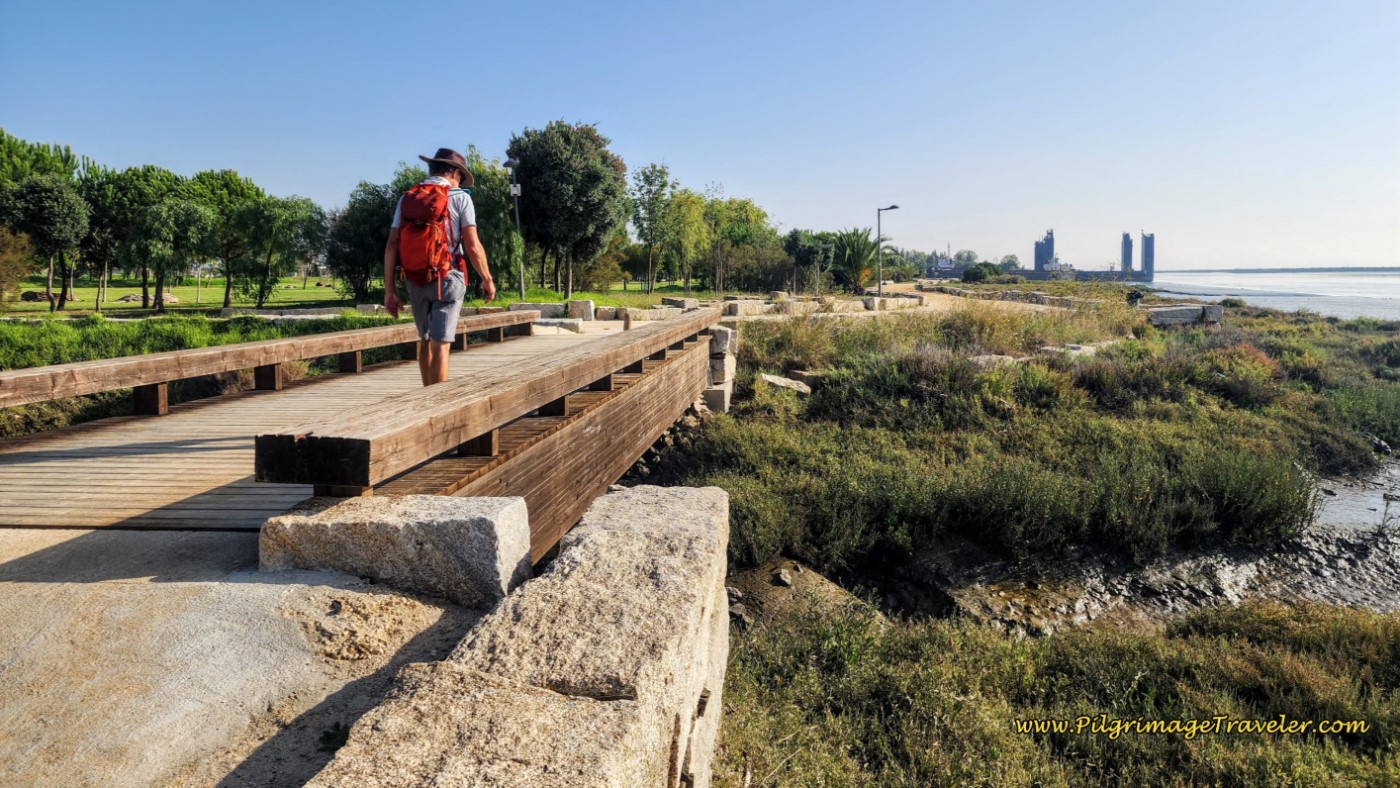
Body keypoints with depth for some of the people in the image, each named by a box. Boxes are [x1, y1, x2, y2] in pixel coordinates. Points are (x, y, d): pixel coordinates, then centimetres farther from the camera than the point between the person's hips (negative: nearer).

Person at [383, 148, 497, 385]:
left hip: (416, 281, 5)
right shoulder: (459, 197, -3)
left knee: (425, 340, 19)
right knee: (441, 345, -4)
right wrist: (487, 279, 3)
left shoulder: (407, 199, 8)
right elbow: (472, 246, -9)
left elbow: (392, 246, 2)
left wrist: (390, 289, 4)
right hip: (448, 279, -4)